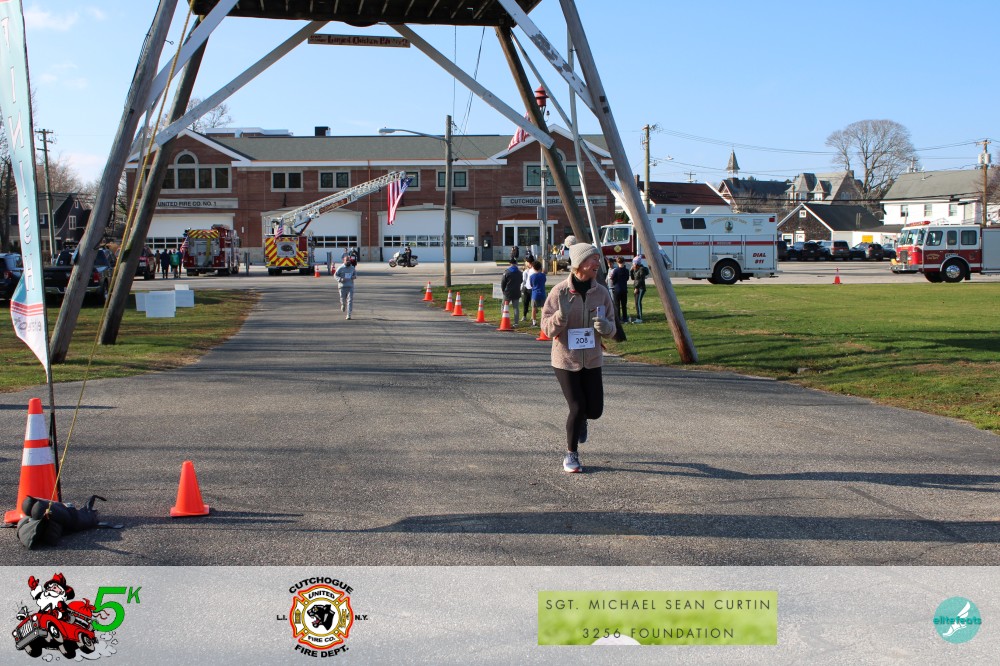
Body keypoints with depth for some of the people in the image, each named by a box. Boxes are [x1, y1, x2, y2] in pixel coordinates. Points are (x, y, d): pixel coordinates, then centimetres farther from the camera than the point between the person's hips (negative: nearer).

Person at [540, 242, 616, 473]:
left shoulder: (601, 292, -1)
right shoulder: (559, 292, -11)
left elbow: (611, 329, 5)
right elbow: (547, 328, -11)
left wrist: (605, 326, -19)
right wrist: (562, 314, -30)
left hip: (592, 360, 4)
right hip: (566, 360, -4)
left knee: (594, 410, 4)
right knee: (577, 408, -6)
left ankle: (580, 421, 42)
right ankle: (571, 455, 16)